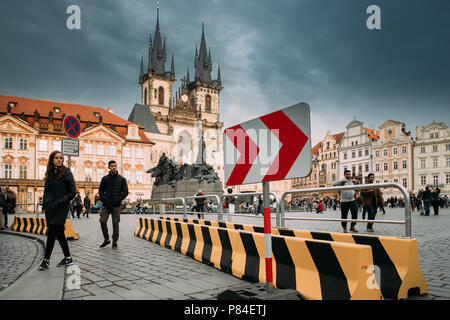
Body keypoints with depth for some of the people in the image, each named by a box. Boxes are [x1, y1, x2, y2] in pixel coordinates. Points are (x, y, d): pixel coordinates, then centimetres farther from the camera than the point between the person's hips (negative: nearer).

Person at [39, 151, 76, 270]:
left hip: (61, 208, -6)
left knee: (51, 232, -10)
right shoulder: (50, 173, 12)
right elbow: (46, 191, 20)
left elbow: (73, 192, -8)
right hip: (50, 208, 6)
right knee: (59, 232, 8)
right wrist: (45, 204, 8)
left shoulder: (66, 173, -5)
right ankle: (68, 258, 17)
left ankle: (46, 259, -1)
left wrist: (61, 201, -14)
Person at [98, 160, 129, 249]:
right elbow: (101, 191, 11)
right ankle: (106, 239, 14)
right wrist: (103, 200, -4)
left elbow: (125, 192, 3)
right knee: (102, 221, -3)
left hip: (116, 205, -2)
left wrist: (119, 200, -8)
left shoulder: (121, 179, 4)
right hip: (106, 205, 2)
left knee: (115, 223, 0)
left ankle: (115, 241, 12)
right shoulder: (105, 178, 9)